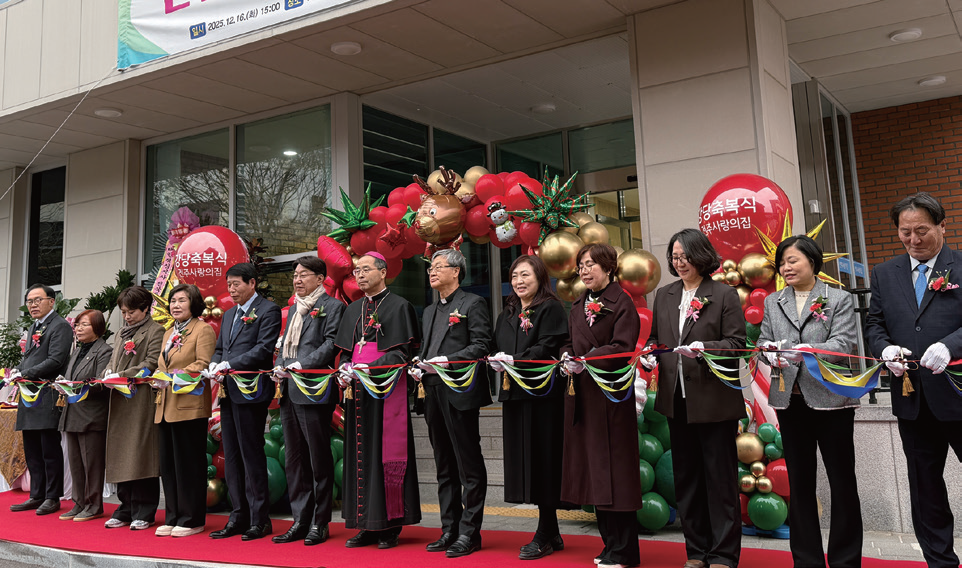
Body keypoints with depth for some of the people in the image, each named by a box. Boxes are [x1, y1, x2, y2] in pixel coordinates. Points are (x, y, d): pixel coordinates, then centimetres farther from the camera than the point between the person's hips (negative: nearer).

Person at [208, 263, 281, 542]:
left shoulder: (268, 310, -5)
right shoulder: (229, 315, 22)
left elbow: (264, 349, -14)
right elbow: (219, 349, 22)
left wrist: (230, 365, -17)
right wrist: (215, 365, 0)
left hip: (250, 391, -8)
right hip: (228, 392, 8)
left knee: (251, 455, -5)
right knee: (232, 457, 10)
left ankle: (259, 520, 3)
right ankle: (238, 517, 18)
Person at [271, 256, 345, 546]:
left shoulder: (332, 306, -2)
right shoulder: (294, 309, 23)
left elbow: (331, 345, -12)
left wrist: (302, 365, -19)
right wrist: (280, 367, 6)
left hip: (314, 391, -8)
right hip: (289, 392, 8)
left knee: (319, 459, -2)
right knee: (294, 459, 10)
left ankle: (320, 524, 6)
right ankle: (300, 521, 18)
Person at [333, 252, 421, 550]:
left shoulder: (399, 306, -2)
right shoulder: (353, 310, 17)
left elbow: (403, 352, -9)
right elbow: (345, 349, 19)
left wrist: (371, 369, -20)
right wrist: (346, 368, -2)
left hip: (386, 391, -6)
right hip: (358, 391, 6)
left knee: (387, 453, -4)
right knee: (361, 455, 6)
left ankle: (391, 526, 4)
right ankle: (368, 525, 13)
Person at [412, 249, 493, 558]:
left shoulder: (472, 303, -1)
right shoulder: (430, 311, 22)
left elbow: (481, 345, -11)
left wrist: (448, 362, -19)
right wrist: (420, 367, 4)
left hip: (460, 393, -8)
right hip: (434, 393, 8)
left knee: (469, 466, -2)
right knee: (445, 468, 12)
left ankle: (469, 533, 4)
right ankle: (449, 530, 20)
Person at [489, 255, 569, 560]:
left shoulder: (551, 309, -3)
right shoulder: (506, 315, 19)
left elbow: (548, 347, -14)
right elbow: (497, 349, 18)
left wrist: (515, 360, -20)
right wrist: (496, 360, -4)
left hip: (543, 394, -7)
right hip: (514, 394, 7)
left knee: (543, 460, -3)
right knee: (526, 462, 7)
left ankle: (544, 537, 7)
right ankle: (551, 533, 18)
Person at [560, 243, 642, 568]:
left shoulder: (621, 303, -6)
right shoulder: (578, 307, 17)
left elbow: (622, 347, -15)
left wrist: (585, 361, -22)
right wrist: (567, 356, -3)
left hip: (610, 392, -7)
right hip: (582, 393, 7)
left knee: (613, 467, -5)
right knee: (592, 467, 9)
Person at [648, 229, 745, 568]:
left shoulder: (724, 295, -4)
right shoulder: (664, 296, 11)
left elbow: (737, 343, -8)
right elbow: (655, 336, 18)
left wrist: (703, 347, -23)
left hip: (714, 399, -5)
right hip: (677, 398, 6)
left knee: (719, 477, 2)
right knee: (686, 476, 12)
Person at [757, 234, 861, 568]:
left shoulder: (839, 300, 1)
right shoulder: (773, 303, 12)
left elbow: (843, 343, -11)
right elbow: (764, 341, 8)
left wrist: (806, 350, -27)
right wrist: (771, 354, -15)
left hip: (831, 398, -3)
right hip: (790, 400, 3)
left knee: (842, 480, 5)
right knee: (799, 482, 9)